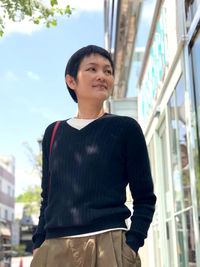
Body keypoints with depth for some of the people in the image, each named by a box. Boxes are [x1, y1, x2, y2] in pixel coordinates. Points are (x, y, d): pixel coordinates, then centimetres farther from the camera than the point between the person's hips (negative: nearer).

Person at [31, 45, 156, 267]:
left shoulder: (126, 128, 2)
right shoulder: (53, 133, 12)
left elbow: (145, 197, 2)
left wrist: (131, 245, -9)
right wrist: (38, 244, 8)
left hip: (108, 245, -3)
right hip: (54, 248, 3)